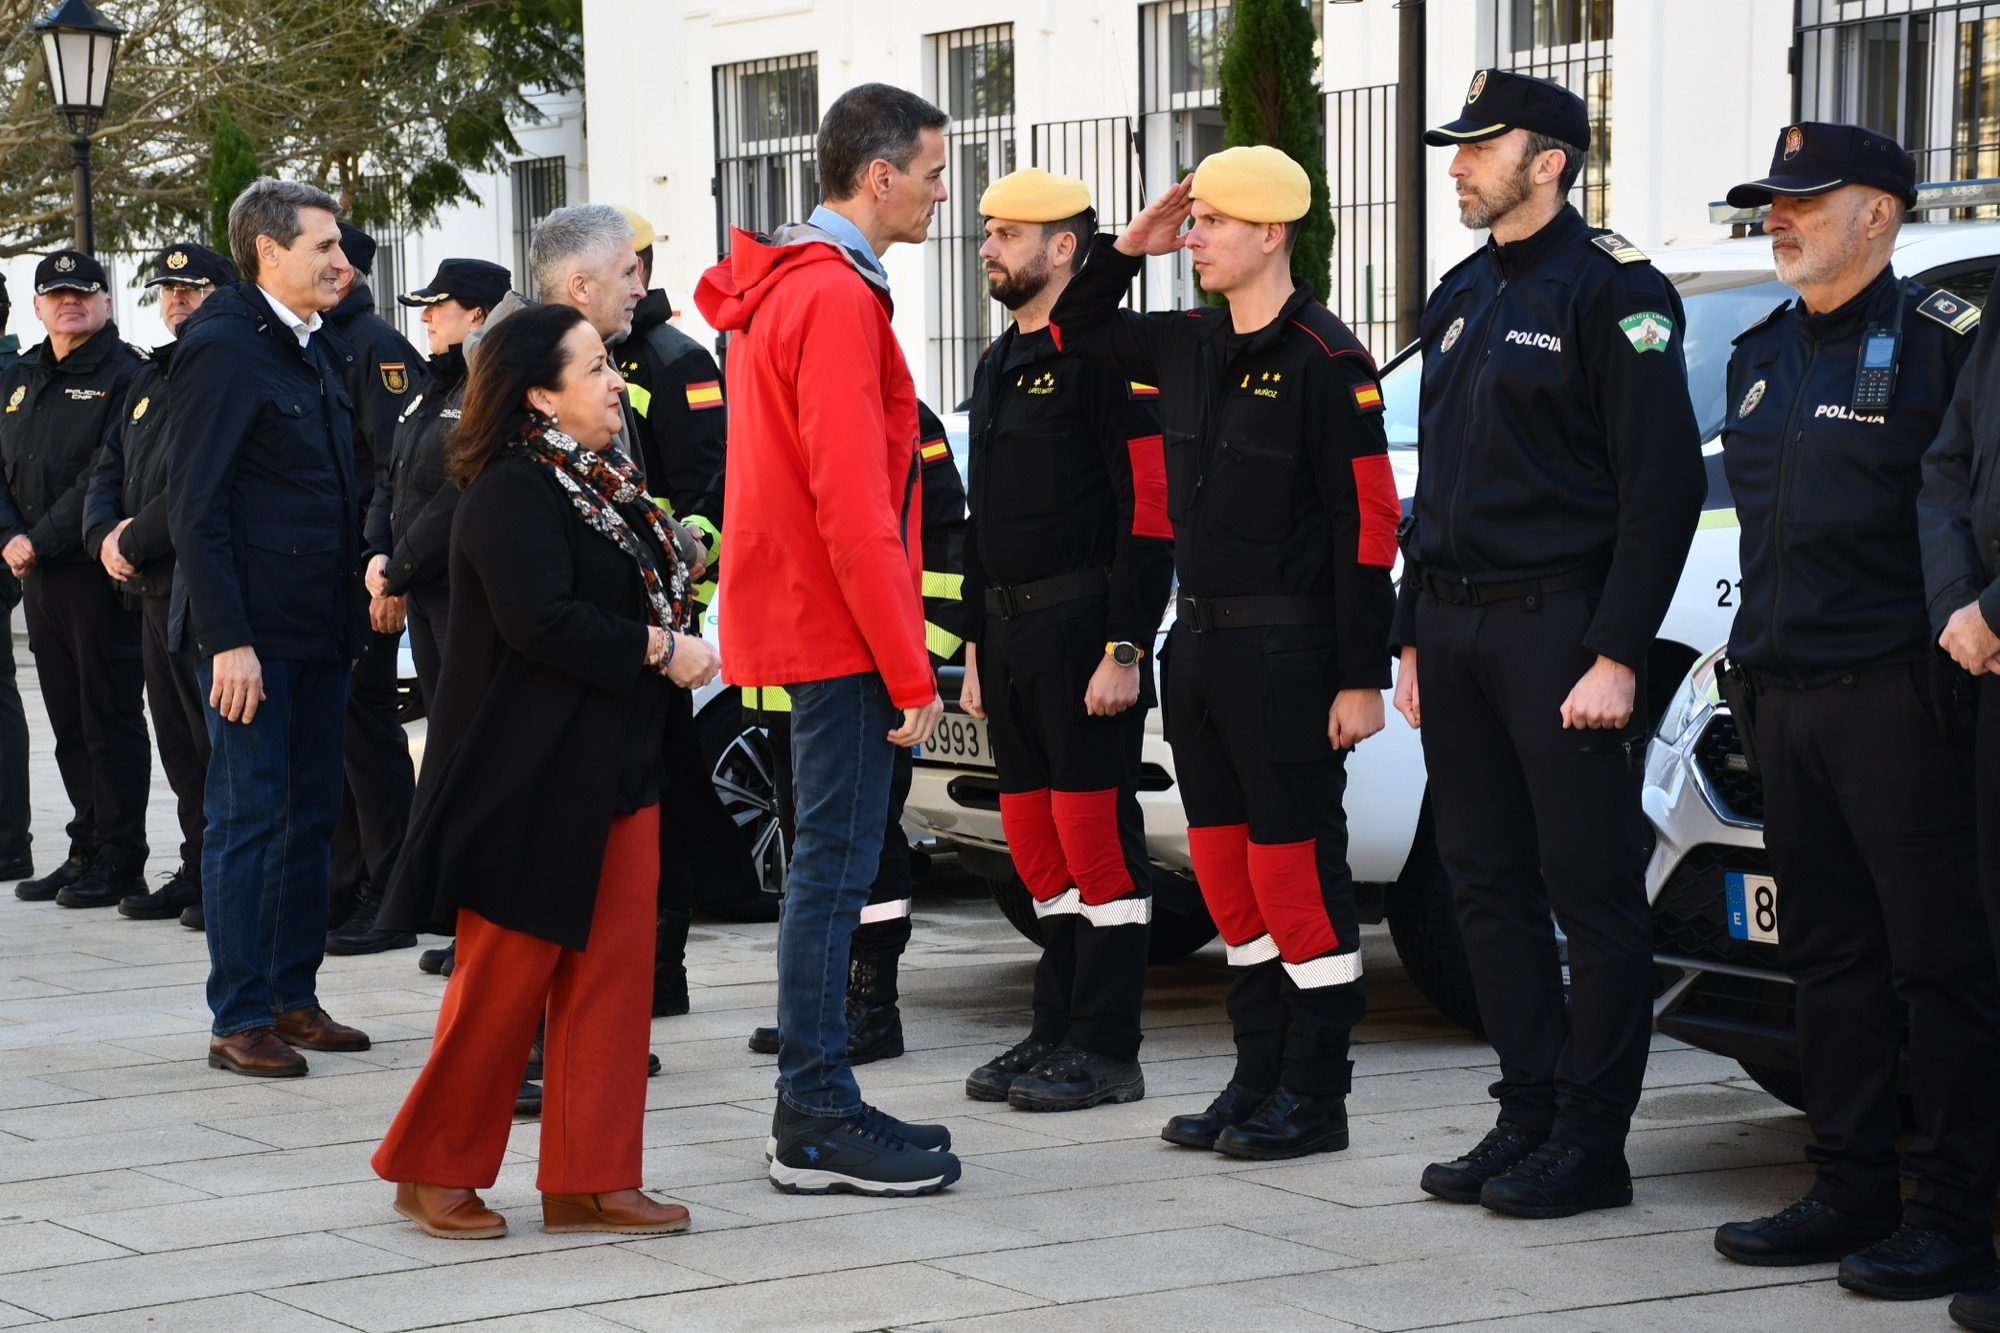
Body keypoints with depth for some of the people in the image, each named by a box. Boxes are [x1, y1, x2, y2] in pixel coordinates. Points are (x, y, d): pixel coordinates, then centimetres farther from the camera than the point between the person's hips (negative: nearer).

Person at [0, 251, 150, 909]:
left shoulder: (126, 374, -7)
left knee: (111, 718, -4)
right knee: (69, 722, 11)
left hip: (102, 573, -7)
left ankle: (121, 861, 0)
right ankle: (86, 850, 18)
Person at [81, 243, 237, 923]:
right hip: (154, 587, 9)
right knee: (179, 740, 12)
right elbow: (107, 471, 20)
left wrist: (137, 542, -15)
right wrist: (106, 535, 0)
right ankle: (198, 872, 20)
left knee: (219, 736, -7)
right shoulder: (149, 379, 20)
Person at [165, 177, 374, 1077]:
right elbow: (196, 507, -15)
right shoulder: (223, 348, -12)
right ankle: (240, 1020, 2)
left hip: (320, 627, 8)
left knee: (310, 816, 11)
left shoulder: (323, 349, 14)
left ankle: (293, 996, 20)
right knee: (248, 818, -3)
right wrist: (227, 639, -20)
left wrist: (355, 610, 13)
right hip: (251, 631, -8)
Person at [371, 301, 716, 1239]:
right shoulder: (511, 493, -14)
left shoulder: (608, 485, 14)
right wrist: (661, 650, -17)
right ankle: (434, 1170, 11)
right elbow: (543, 621, -23)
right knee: (505, 975, -2)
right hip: (530, 774, -9)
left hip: (617, 769, 9)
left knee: (611, 972, 6)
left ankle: (588, 1180, 12)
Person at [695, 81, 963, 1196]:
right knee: (837, 859, -6)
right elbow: (851, 504, -21)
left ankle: (823, 1104, 19)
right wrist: (910, 670, -19)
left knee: (835, 858, 13)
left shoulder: (793, 288, 16)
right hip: (839, 628, -10)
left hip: (809, 620, 10)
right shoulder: (834, 298, -16)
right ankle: (817, 1126, -2)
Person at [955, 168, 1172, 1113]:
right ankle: (1057, 1032, 19)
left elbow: (1151, 511, -16)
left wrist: (1125, 651, -20)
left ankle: (1106, 1051, -1)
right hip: (1009, 635, 9)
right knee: (1037, 845, 11)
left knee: (1096, 834, -5)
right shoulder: (997, 367, 18)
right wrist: (977, 649, 19)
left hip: (1083, 631, -9)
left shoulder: (1106, 356, -10)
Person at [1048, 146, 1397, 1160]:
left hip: (1286, 655, -8)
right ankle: (1258, 1079, 21)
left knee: (1296, 867, -4)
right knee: (1226, 870, 12)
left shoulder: (1324, 361, -12)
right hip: (1199, 645, 8)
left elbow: (1368, 524, -14)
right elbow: (1075, 333, 29)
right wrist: (1128, 248, 11)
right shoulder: (1190, 345, 11)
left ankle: (1314, 1096, 4)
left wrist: (1362, 678, -17)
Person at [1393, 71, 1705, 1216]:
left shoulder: (1612, 292, -8)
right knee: (1490, 886, 10)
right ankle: (1529, 1117, 17)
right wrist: (1415, 637, 17)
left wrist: (1616, 656, -18)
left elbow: (1663, 485, -13)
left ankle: (1593, 1143, 0)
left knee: (1594, 893, -3)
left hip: (1560, 626, -8)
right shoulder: (1463, 298, 17)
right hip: (1457, 628, 8)